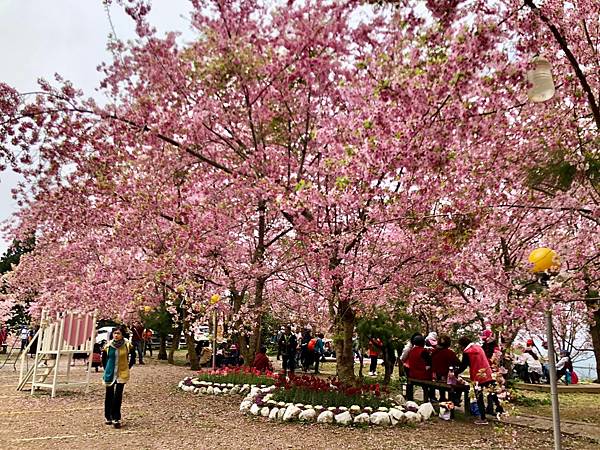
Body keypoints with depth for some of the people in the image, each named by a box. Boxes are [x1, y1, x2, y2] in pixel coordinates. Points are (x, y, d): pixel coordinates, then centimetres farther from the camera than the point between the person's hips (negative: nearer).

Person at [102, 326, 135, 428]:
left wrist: (128, 367, 6)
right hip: (110, 374, 2)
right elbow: (104, 359, 15)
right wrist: (106, 369, 11)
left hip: (122, 374, -2)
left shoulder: (127, 345, -7)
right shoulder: (108, 346, -2)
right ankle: (108, 417, 25)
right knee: (109, 396, 10)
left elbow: (133, 357, 9)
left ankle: (116, 419, -2)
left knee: (118, 396, -7)